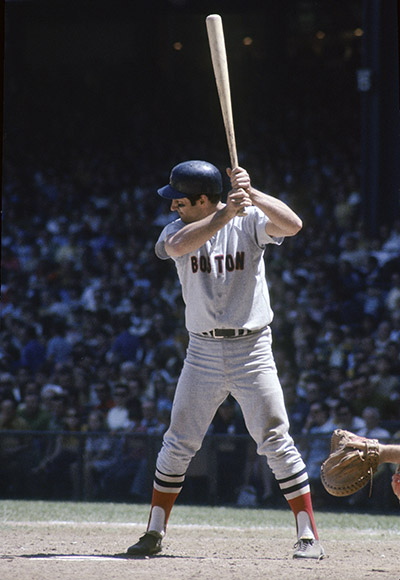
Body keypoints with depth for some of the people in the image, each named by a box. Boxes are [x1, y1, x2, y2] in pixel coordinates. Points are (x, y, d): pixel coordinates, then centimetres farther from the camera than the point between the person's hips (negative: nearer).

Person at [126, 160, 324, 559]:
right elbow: (179, 245, -23)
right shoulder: (178, 230, 2)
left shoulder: (250, 221, -3)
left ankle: (308, 537, -1)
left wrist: (251, 194, -30)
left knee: (276, 442, -6)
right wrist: (225, 214, -34)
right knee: (178, 444, 4)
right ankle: (155, 533, 15)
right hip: (203, 353, 3)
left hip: (252, 350, -3)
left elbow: (292, 224, -21)